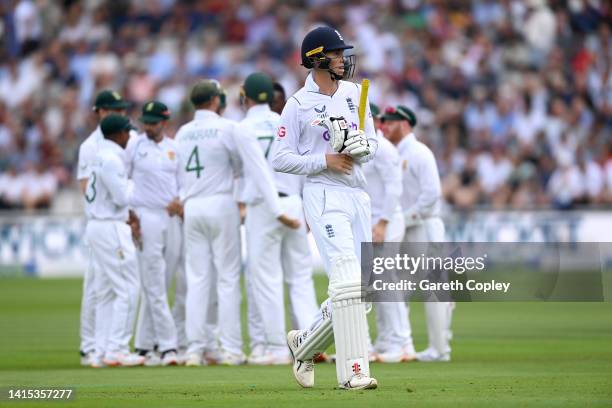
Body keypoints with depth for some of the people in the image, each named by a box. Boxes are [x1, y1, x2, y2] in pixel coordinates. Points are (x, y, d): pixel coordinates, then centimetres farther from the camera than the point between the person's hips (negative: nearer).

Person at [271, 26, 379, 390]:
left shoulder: (354, 94, 13)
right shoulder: (298, 105, -3)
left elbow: (374, 144, 16)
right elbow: (280, 159, -4)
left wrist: (361, 145, -8)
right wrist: (325, 160, -14)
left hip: (359, 195, 6)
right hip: (324, 195, -6)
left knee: (358, 291, 6)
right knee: (347, 279, -20)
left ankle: (305, 344, 27)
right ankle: (353, 371, -23)